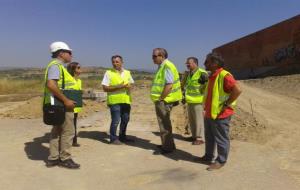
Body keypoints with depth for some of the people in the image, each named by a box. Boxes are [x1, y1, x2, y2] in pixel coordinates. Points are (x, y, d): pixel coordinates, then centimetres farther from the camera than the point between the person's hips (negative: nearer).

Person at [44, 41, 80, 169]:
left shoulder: (59, 66, 18)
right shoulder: (55, 65, -13)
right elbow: (51, 85, -27)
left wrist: (66, 100, 17)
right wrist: (65, 100, -26)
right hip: (61, 104, -10)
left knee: (57, 130, 13)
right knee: (68, 131, -3)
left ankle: (53, 158, 22)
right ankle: (65, 159, 8)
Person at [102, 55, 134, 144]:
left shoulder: (127, 72, 10)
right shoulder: (108, 73, -5)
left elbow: (131, 84, 18)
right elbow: (105, 88, -11)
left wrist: (129, 86, -6)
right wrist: (117, 87, -20)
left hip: (126, 100, 6)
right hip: (114, 100, -5)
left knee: (125, 120, 15)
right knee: (115, 121, -2)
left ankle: (122, 136, 31)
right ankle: (113, 138, 14)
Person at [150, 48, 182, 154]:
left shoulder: (167, 66, -17)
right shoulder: (162, 66, 14)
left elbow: (169, 85, -25)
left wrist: (161, 98, -20)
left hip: (164, 101, -10)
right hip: (163, 100, 10)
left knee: (164, 124, -1)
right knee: (165, 123, 18)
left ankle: (167, 147, 11)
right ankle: (168, 144, 31)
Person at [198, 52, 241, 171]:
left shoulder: (224, 76, -19)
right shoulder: (211, 76, 11)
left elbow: (237, 90, -29)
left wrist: (226, 104, -22)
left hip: (220, 115, -9)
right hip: (209, 114, 10)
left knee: (221, 139, 6)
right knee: (209, 137, 21)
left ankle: (221, 161, 21)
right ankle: (208, 156, 37)